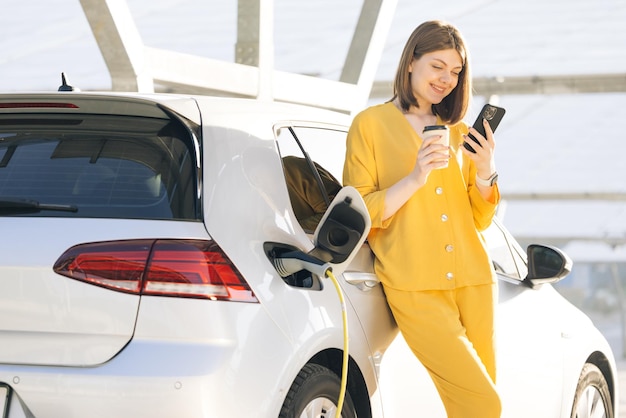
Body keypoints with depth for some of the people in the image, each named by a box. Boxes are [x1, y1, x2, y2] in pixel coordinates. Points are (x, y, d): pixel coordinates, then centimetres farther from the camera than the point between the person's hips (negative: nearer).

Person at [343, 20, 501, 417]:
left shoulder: (458, 131, 19)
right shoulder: (371, 124, 5)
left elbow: (480, 219, 18)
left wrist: (485, 174, 0)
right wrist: (414, 179, -14)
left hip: (473, 280, 5)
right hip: (416, 287, -5)